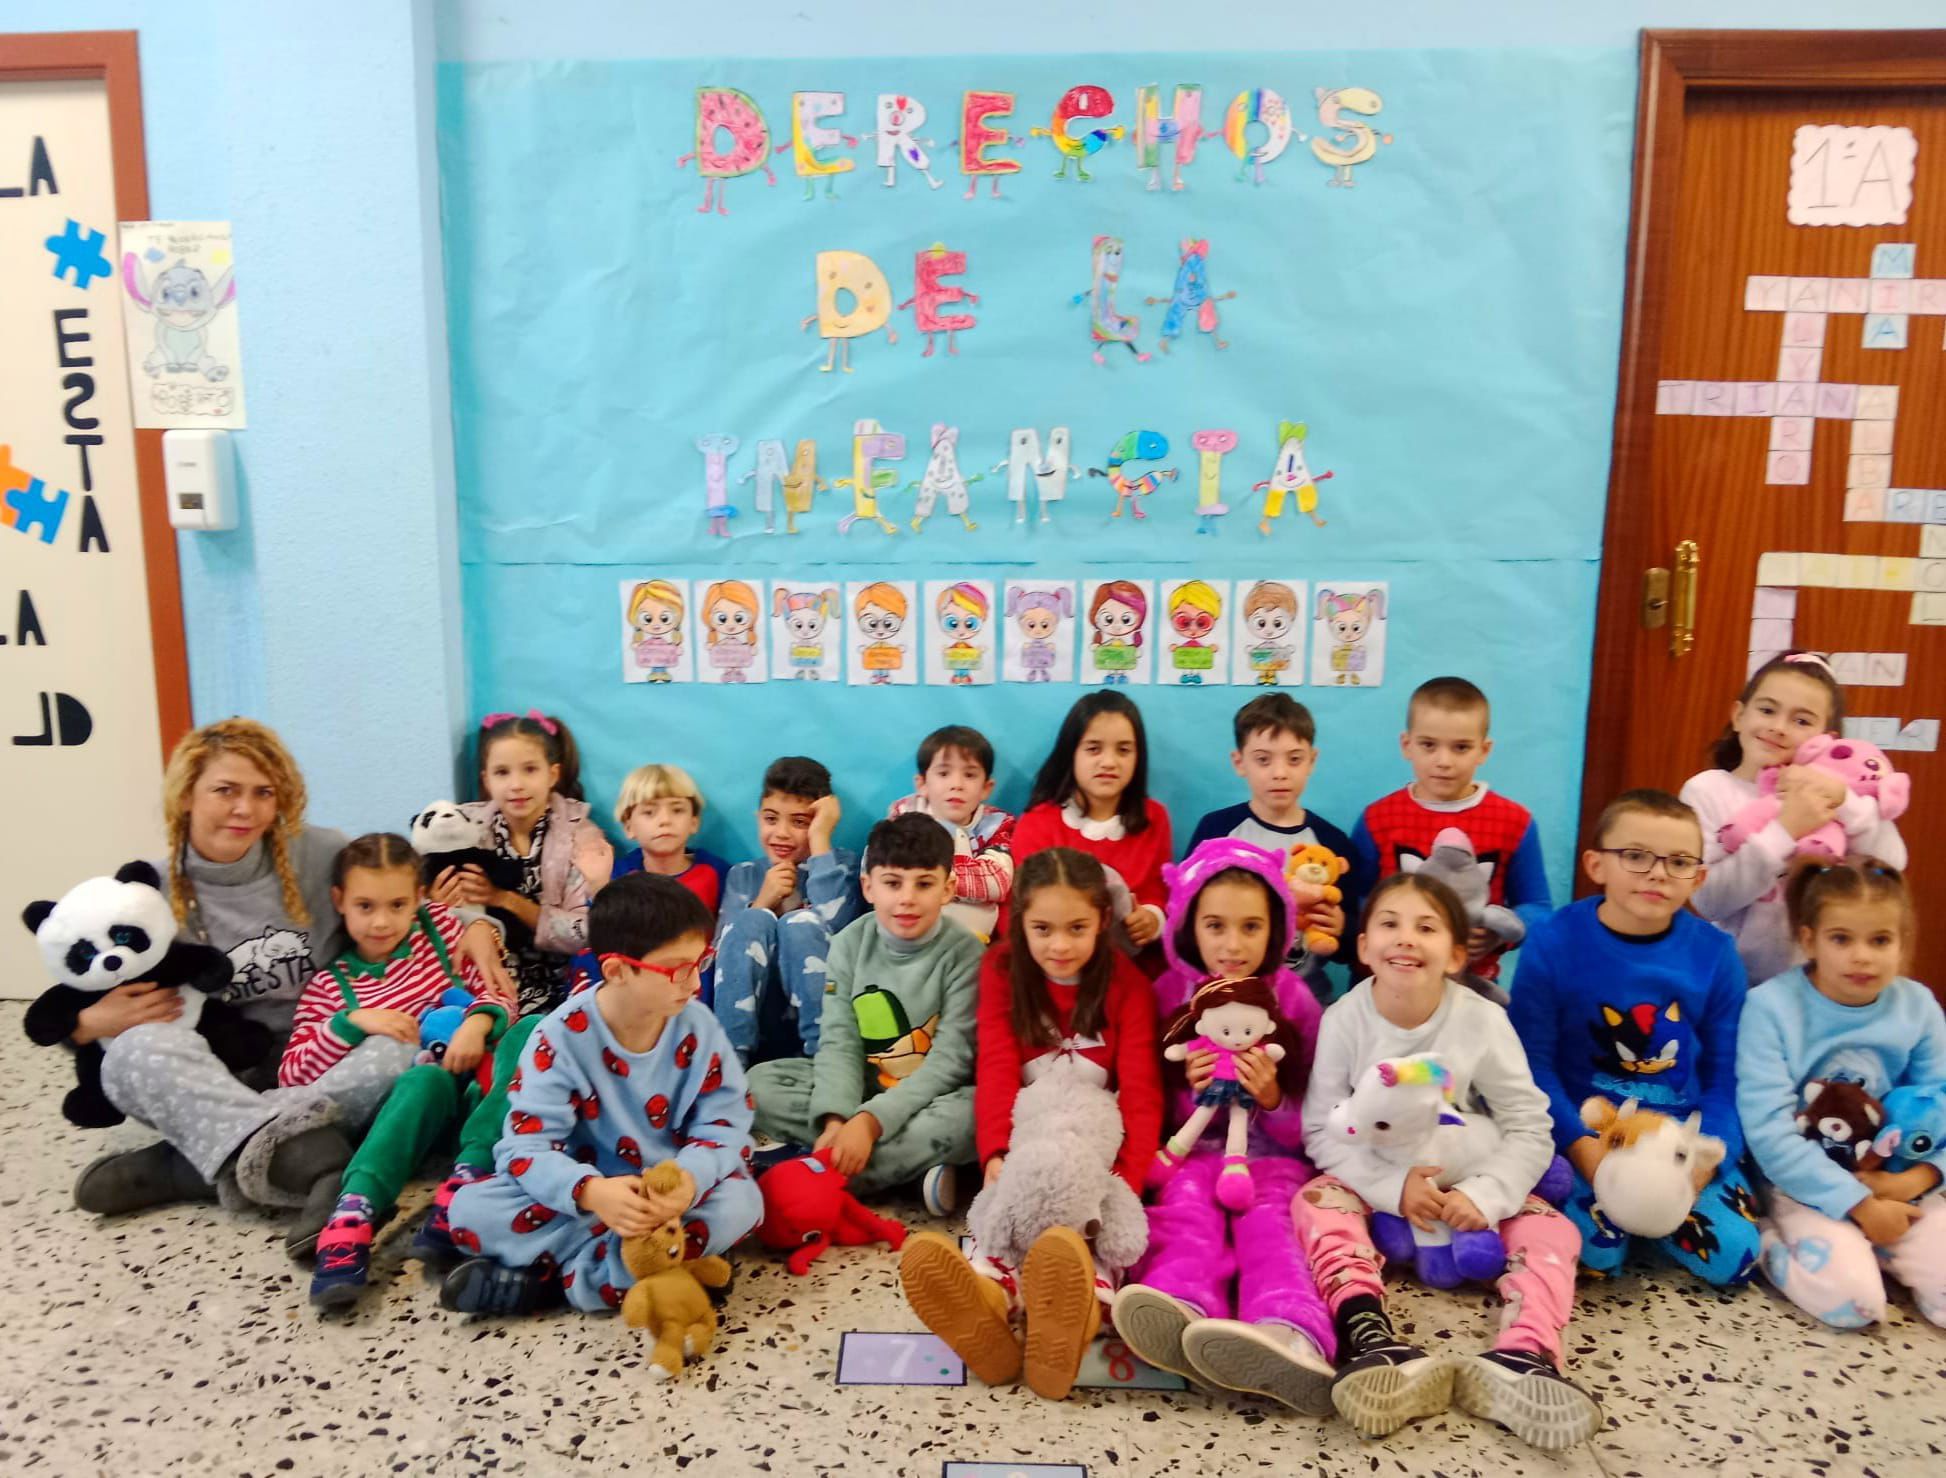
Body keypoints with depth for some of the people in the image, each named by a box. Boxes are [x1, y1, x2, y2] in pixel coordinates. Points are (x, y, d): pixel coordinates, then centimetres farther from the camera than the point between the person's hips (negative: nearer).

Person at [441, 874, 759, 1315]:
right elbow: (527, 1144, -22)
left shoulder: (698, 1027, -10)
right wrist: (592, 1192, -42)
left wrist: (689, 1179, -35)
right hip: (587, 1193, -1)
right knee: (470, 1208, -24)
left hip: (672, 1192, 1)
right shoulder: (561, 1035, -17)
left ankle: (555, 1277, -24)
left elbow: (725, 1124, -11)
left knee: (740, 1201, -32)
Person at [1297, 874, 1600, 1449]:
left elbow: (1529, 1129, -12)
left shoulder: (1483, 1021, -13)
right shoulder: (1343, 1019, -14)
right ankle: (1375, 1341, -49)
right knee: (1317, 1200, -28)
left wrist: (1485, 1194, -28)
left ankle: (1521, 1357, -44)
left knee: (1551, 1228, -21)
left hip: (1468, 1189, 1)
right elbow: (1322, 1128, -13)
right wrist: (1392, 1185, -28)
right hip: (1374, 1185, -1)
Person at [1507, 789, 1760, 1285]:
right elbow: (1532, 1062, -10)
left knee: (1733, 1257, -11)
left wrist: (1706, 1159, -15)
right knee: (1595, 1250, -22)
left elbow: (1725, 1077, 0)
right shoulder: (1553, 943, -12)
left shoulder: (1715, 955, -4)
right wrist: (1581, 1146, -22)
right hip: (1586, 1130, -3)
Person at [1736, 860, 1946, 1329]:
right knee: (1852, 1299, -26)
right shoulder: (1771, 1006, -14)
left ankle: (1873, 1249, 10)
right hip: (1808, 1188, -4)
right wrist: (1858, 1203, -17)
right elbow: (1769, 1131, -17)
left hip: (1896, 1184, 4)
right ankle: (1766, 1242, 1)